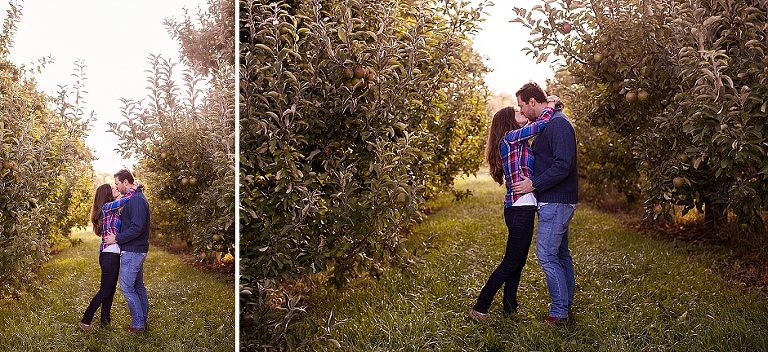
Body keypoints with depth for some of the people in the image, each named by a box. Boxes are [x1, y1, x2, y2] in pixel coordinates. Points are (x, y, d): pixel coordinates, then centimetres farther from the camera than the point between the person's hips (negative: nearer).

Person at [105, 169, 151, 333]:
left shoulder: (135, 200, -20)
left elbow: (137, 228, -26)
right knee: (138, 285, 16)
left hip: (132, 251, -11)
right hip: (138, 250, 11)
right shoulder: (137, 198, 13)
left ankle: (138, 324, 1)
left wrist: (116, 238, -18)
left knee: (127, 287, -5)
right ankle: (143, 319, 24)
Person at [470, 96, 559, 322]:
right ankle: (480, 308, 1)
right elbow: (541, 124, -17)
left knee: (518, 262, 15)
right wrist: (550, 105, -1)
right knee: (511, 262, -4)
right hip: (521, 209, -10)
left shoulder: (518, 143, 18)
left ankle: (510, 308, 24)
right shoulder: (510, 138, -10)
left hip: (520, 209, 10)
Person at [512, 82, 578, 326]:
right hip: (555, 202, 11)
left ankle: (559, 312, -2)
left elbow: (564, 165, -24)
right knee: (561, 255, 14)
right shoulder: (549, 124, 17)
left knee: (547, 255, -8)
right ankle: (566, 306, 23)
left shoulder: (558, 124, -16)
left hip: (556, 203, -11)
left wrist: (534, 184, -19)